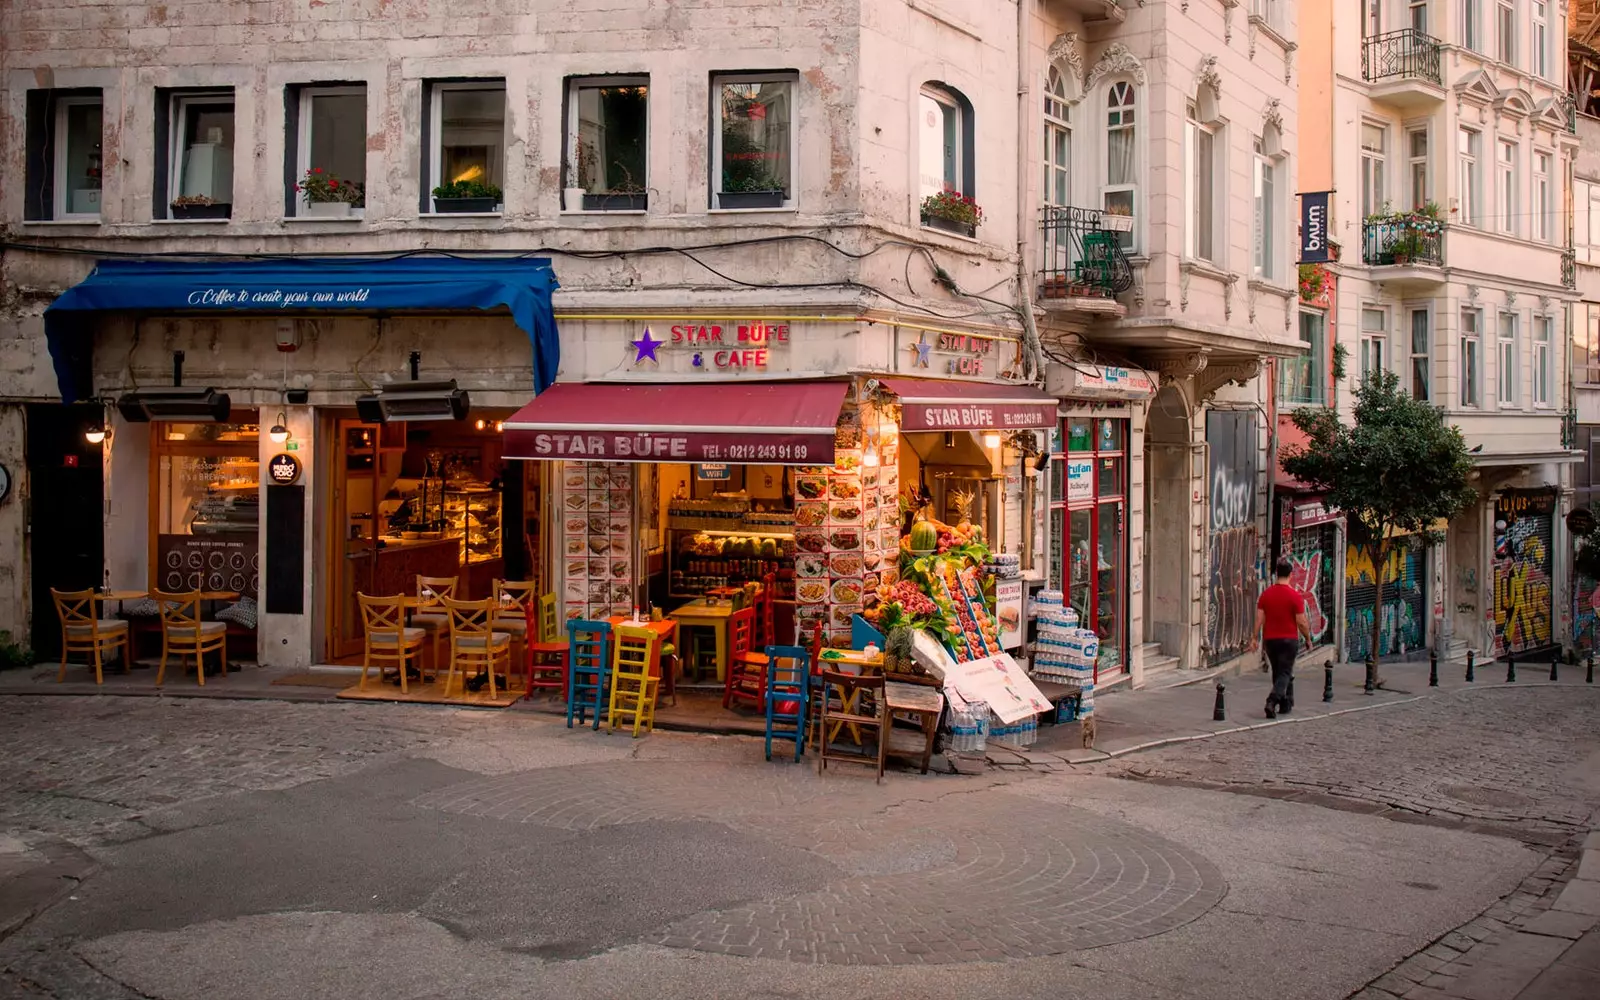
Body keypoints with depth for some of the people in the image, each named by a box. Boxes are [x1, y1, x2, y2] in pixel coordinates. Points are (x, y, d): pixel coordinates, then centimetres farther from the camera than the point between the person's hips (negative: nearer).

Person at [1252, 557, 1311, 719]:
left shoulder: (1266, 594, 0)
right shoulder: (1295, 596, -11)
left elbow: (1259, 618, -1)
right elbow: (1301, 622, -10)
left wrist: (1255, 638, 4)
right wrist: (1308, 639, 4)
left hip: (1270, 639, 4)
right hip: (1289, 639, -4)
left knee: (1277, 672, 17)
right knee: (1284, 673, 0)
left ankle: (1284, 704, 27)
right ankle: (1272, 702, -19)